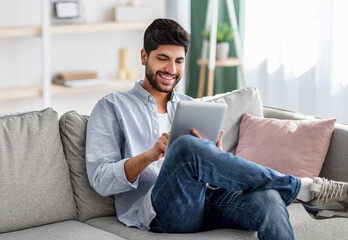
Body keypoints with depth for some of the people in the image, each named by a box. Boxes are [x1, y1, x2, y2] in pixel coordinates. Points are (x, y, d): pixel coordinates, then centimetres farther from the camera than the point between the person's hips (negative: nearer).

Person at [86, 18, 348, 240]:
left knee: (268, 200, -31)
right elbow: (100, 179, -1)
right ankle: (305, 189, -24)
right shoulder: (112, 106, 12)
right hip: (161, 208, -4)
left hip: (208, 197, 4)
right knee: (187, 146, -36)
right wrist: (149, 155, -17)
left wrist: (215, 157, -5)